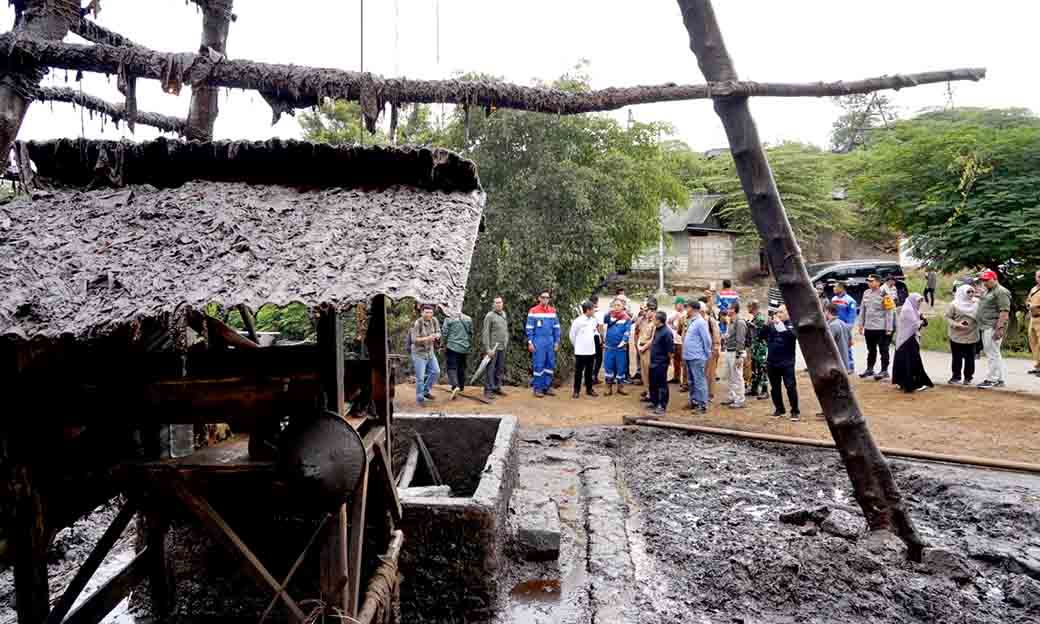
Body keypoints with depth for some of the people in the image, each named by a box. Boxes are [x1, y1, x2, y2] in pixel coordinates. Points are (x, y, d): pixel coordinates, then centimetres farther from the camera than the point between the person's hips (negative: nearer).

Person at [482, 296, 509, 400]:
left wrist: (506, 342, 13)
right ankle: (488, 390, -1)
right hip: (492, 347, -7)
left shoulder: (503, 314, 14)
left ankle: (497, 388, 19)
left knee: (500, 369, 10)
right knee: (490, 369, -5)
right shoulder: (490, 316, -7)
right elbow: (486, 333, -10)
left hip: (502, 347, 7)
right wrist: (487, 348, -15)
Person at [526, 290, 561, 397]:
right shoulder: (533, 311, -3)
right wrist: (530, 342, -8)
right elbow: (529, 328, -3)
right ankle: (537, 388, 4)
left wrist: (557, 342, 8)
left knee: (550, 364, 6)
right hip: (538, 342, -4)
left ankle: (547, 387, 16)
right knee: (538, 365, -3)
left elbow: (556, 327, 13)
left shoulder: (553, 311, 10)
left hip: (550, 342, 4)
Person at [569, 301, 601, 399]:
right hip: (580, 352, -5)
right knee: (578, 372, 2)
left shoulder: (594, 320, 2)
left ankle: (589, 389, 24)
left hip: (591, 351, 5)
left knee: (589, 372, 13)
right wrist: (577, 346, 5)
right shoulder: (578, 321, -13)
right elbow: (572, 335, -4)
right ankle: (576, 391, 10)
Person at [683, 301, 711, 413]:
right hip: (689, 356, 10)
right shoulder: (692, 321, 15)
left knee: (699, 381, -5)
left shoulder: (701, 322, -14)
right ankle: (694, 401, 25)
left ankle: (702, 405, -1)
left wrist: (707, 354, -8)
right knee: (692, 381, 16)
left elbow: (707, 340, -14)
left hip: (697, 357, -10)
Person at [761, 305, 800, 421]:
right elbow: (761, 335, 2)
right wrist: (767, 325, -13)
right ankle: (779, 409, 24)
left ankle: (795, 411, 3)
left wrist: (780, 324, -25)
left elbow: (792, 334, -20)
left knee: (790, 386, -6)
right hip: (772, 362, 4)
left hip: (787, 362, -4)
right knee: (775, 387, 11)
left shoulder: (791, 325, 0)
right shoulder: (771, 325, 9)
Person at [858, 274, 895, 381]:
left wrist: (889, 328, -14)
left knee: (883, 350, 4)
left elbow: (889, 312, -13)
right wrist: (861, 325, 12)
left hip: (881, 328, -6)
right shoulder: (866, 293, 7)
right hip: (868, 327, 6)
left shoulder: (884, 295, -12)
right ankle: (869, 369, 28)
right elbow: (862, 309, 13)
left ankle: (884, 371, 11)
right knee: (871, 350, 17)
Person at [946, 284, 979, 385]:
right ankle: (956, 376, 14)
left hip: (971, 336, 3)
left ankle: (968, 377, 14)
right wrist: (956, 324, -19)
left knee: (970, 358, 5)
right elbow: (948, 317, -5)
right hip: (957, 336, -3)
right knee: (957, 357, 4)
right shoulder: (954, 305, -5)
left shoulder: (976, 304, 6)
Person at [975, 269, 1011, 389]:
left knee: (992, 354, -5)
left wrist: (999, 328, -24)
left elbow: (1005, 311, -18)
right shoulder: (987, 291, 19)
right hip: (986, 327, 10)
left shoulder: (1001, 292, -11)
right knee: (994, 354, 13)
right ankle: (1001, 379, 19)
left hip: (993, 328, -10)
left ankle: (991, 379, 1)